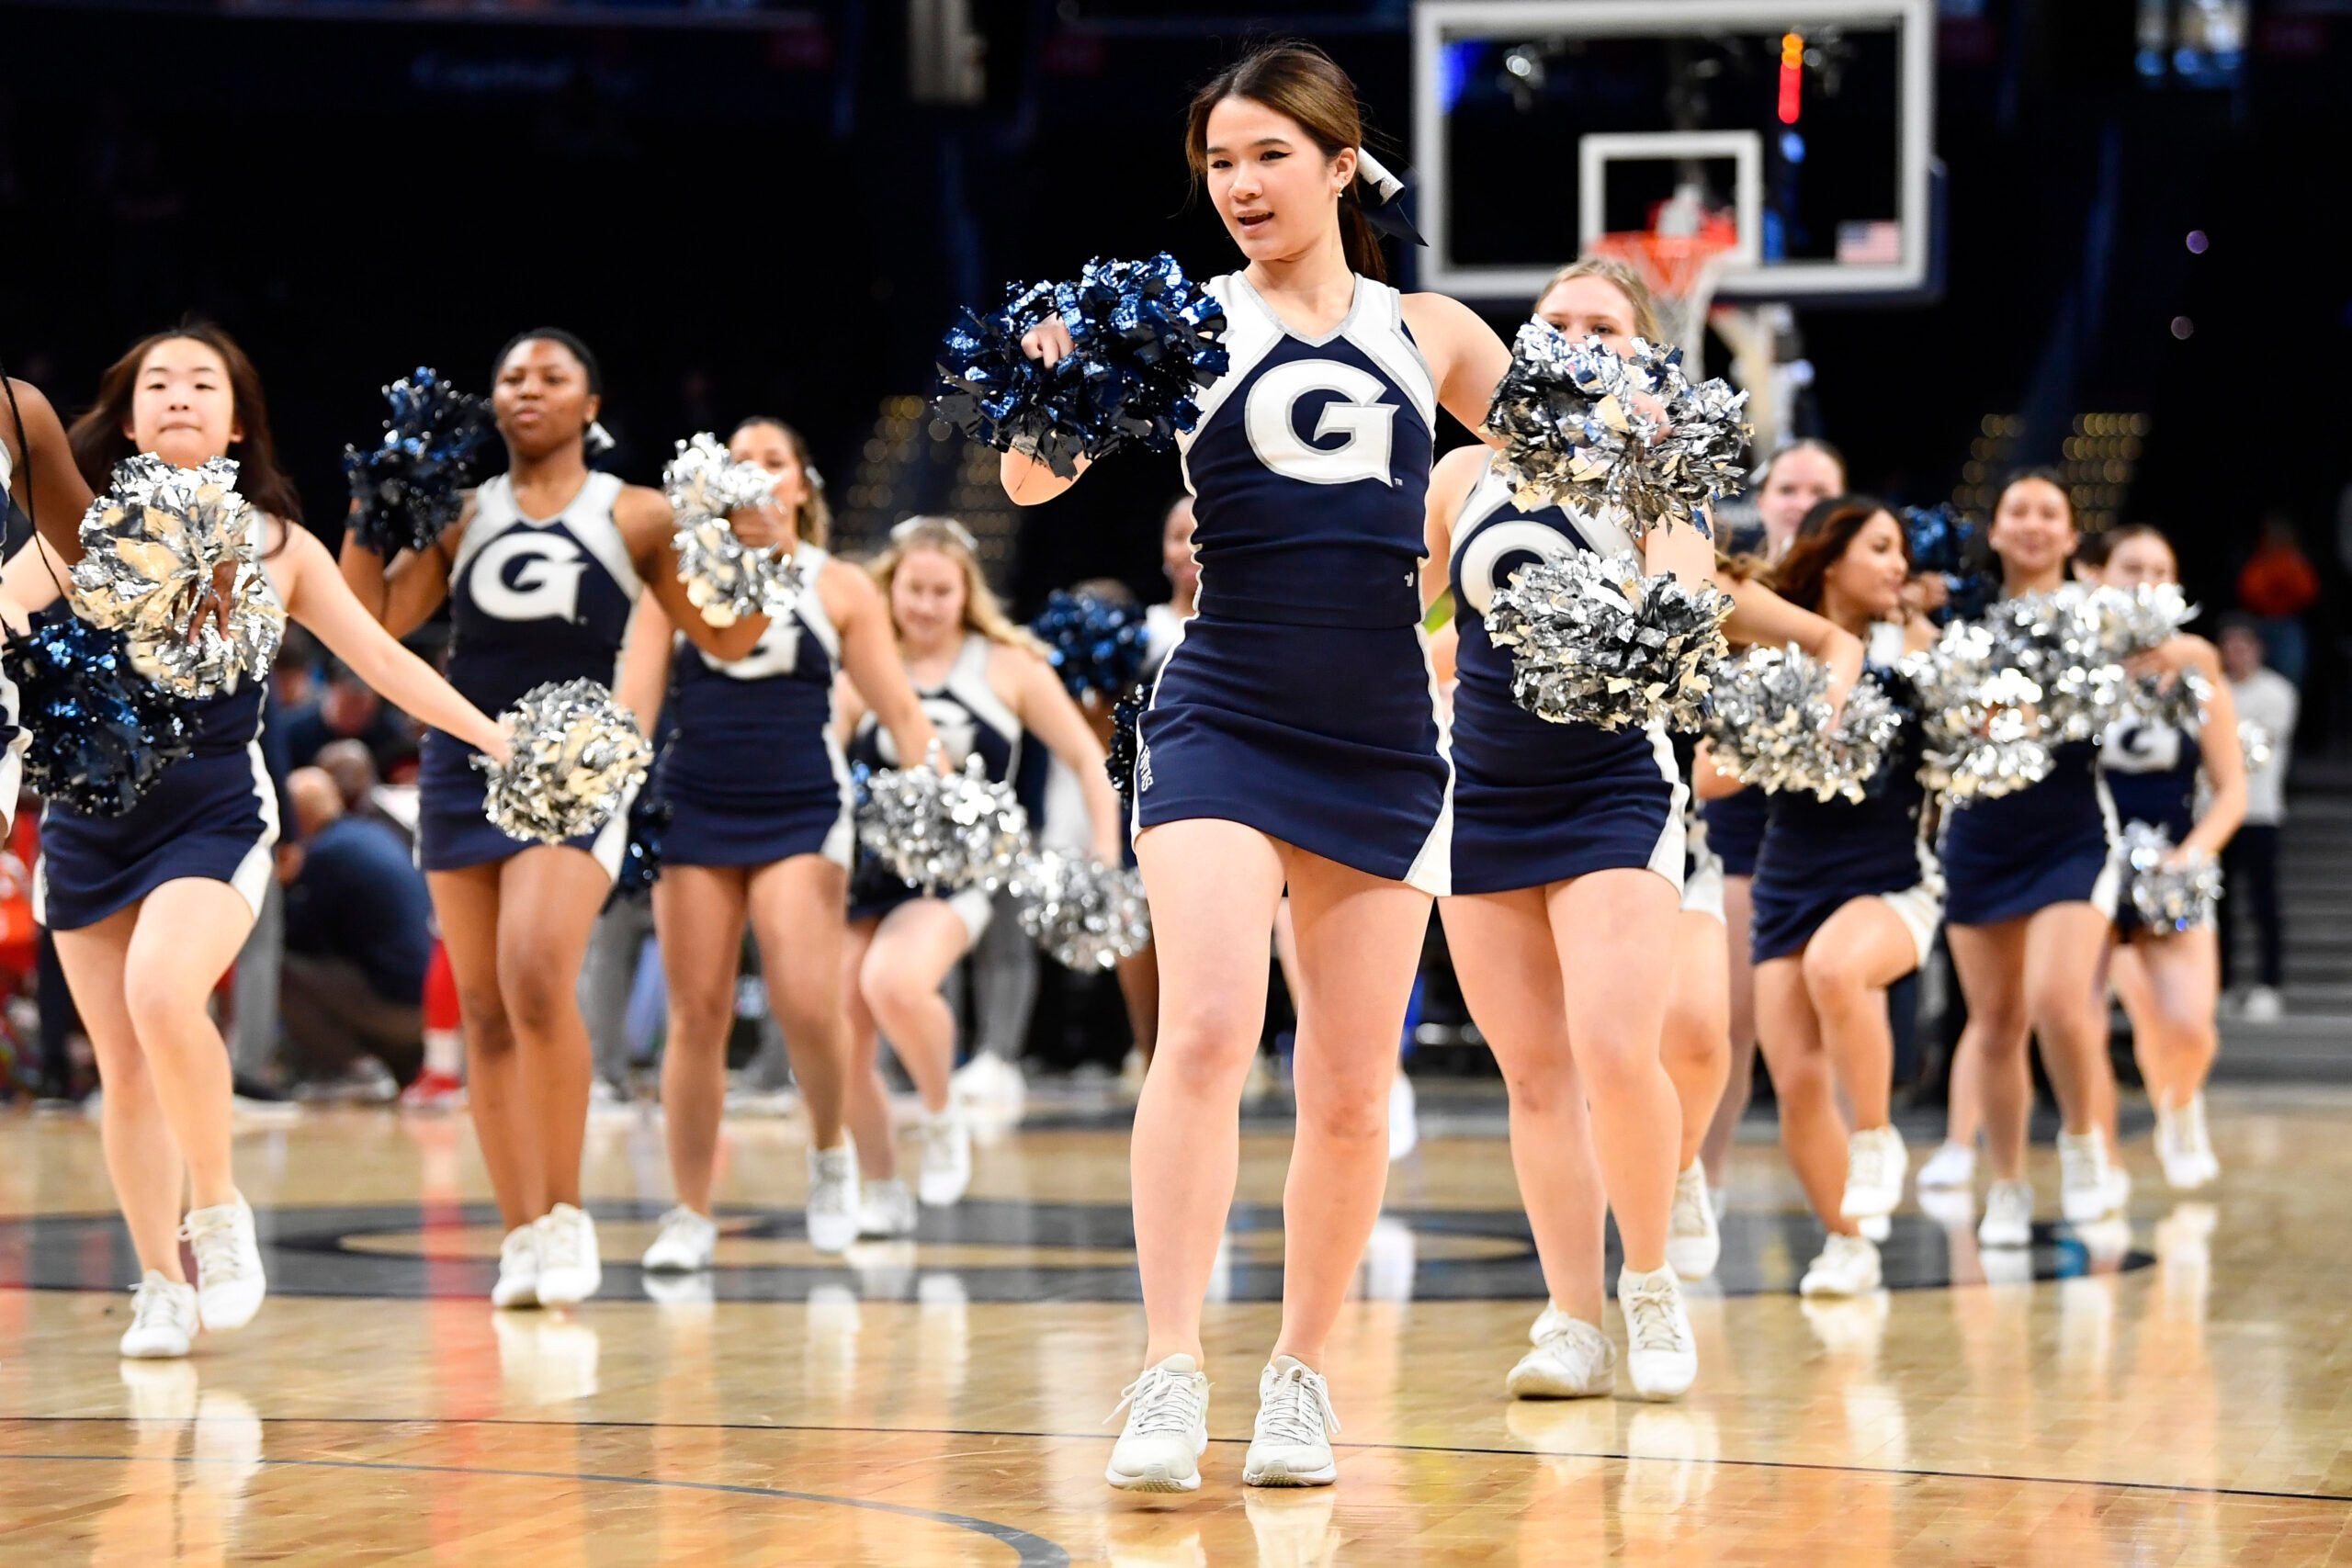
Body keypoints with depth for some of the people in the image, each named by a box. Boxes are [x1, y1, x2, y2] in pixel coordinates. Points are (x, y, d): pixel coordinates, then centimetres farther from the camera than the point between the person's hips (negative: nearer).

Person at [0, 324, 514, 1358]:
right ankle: (161, 1286, 18)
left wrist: (500, 739, 5)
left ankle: (218, 1214, -10)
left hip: (215, 816, -2)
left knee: (162, 994, -29)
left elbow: (383, 660, 9)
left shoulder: (279, 548, 4)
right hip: (87, 817, 2)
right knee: (123, 1068, 4)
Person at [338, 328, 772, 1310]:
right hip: (463, 770, 4)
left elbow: (725, 640, 7)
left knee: (536, 976, -24)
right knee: (484, 1013, 3)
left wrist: (759, 559, -10)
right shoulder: (460, 515, 11)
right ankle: (523, 1239, 11)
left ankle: (568, 1215, -11)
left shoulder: (635, 517, 5)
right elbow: (375, 623, 7)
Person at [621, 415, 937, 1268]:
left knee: (806, 1006, -15)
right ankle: (692, 1213, 8)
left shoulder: (840, 588, 6)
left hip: (801, 812, -1)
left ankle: (830, 1149, 13)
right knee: (697, 1014, -1)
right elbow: (634, 697, 4)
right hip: (695, 812, 1)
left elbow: (898, 708, 4)